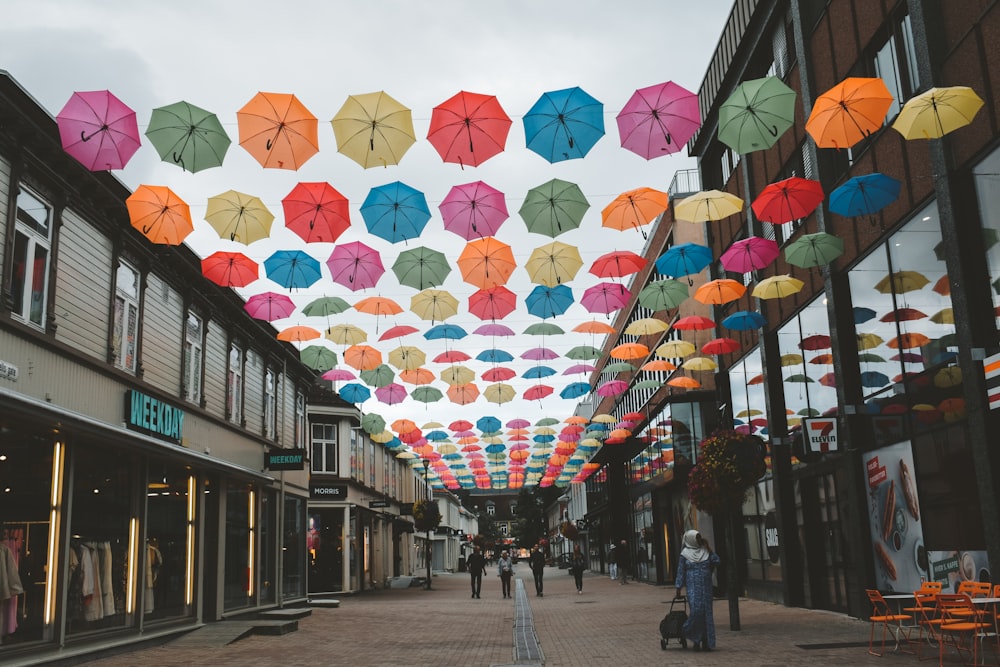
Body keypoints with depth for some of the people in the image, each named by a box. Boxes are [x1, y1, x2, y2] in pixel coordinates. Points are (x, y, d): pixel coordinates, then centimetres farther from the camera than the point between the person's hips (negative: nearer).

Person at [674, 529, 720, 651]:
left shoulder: (705, 551, 9)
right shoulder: (685, 554, 1)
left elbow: (716, 561, -5)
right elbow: (681, 572, 2)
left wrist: (708, 547, -4)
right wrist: (678, 589, 0)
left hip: (706, 586, 4)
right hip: (693, 587, -4)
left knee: (706, 612, 3)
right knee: (696, 610, -15)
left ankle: (705, 642, 9)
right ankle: (684, 633, 6)